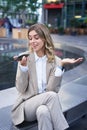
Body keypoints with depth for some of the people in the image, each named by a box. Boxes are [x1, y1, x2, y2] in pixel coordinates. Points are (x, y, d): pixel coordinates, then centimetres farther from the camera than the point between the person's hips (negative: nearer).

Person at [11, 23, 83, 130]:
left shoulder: (55, 61, -2)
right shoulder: (25, 58, -3)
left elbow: (52, 89, -12)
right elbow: (21, 89, -7)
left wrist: (61, 65, -21)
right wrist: (23, 66, -21)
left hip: (46, 104, 0)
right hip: (27, 105, 0)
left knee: (43, 111, -35)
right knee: (51, 95, -29)